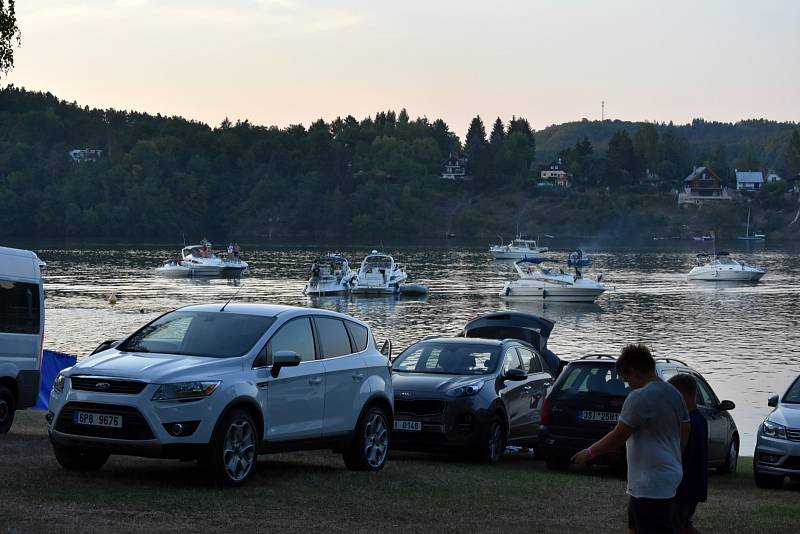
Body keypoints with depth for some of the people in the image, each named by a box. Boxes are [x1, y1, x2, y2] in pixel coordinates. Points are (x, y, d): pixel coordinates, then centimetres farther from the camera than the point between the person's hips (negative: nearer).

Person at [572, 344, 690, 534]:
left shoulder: (640, 397, -17)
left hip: (652, 485, -10)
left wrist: (589, 453, -1)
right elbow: (685, 435, 17)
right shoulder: (675, 394, 10)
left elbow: (617, 437, -14)